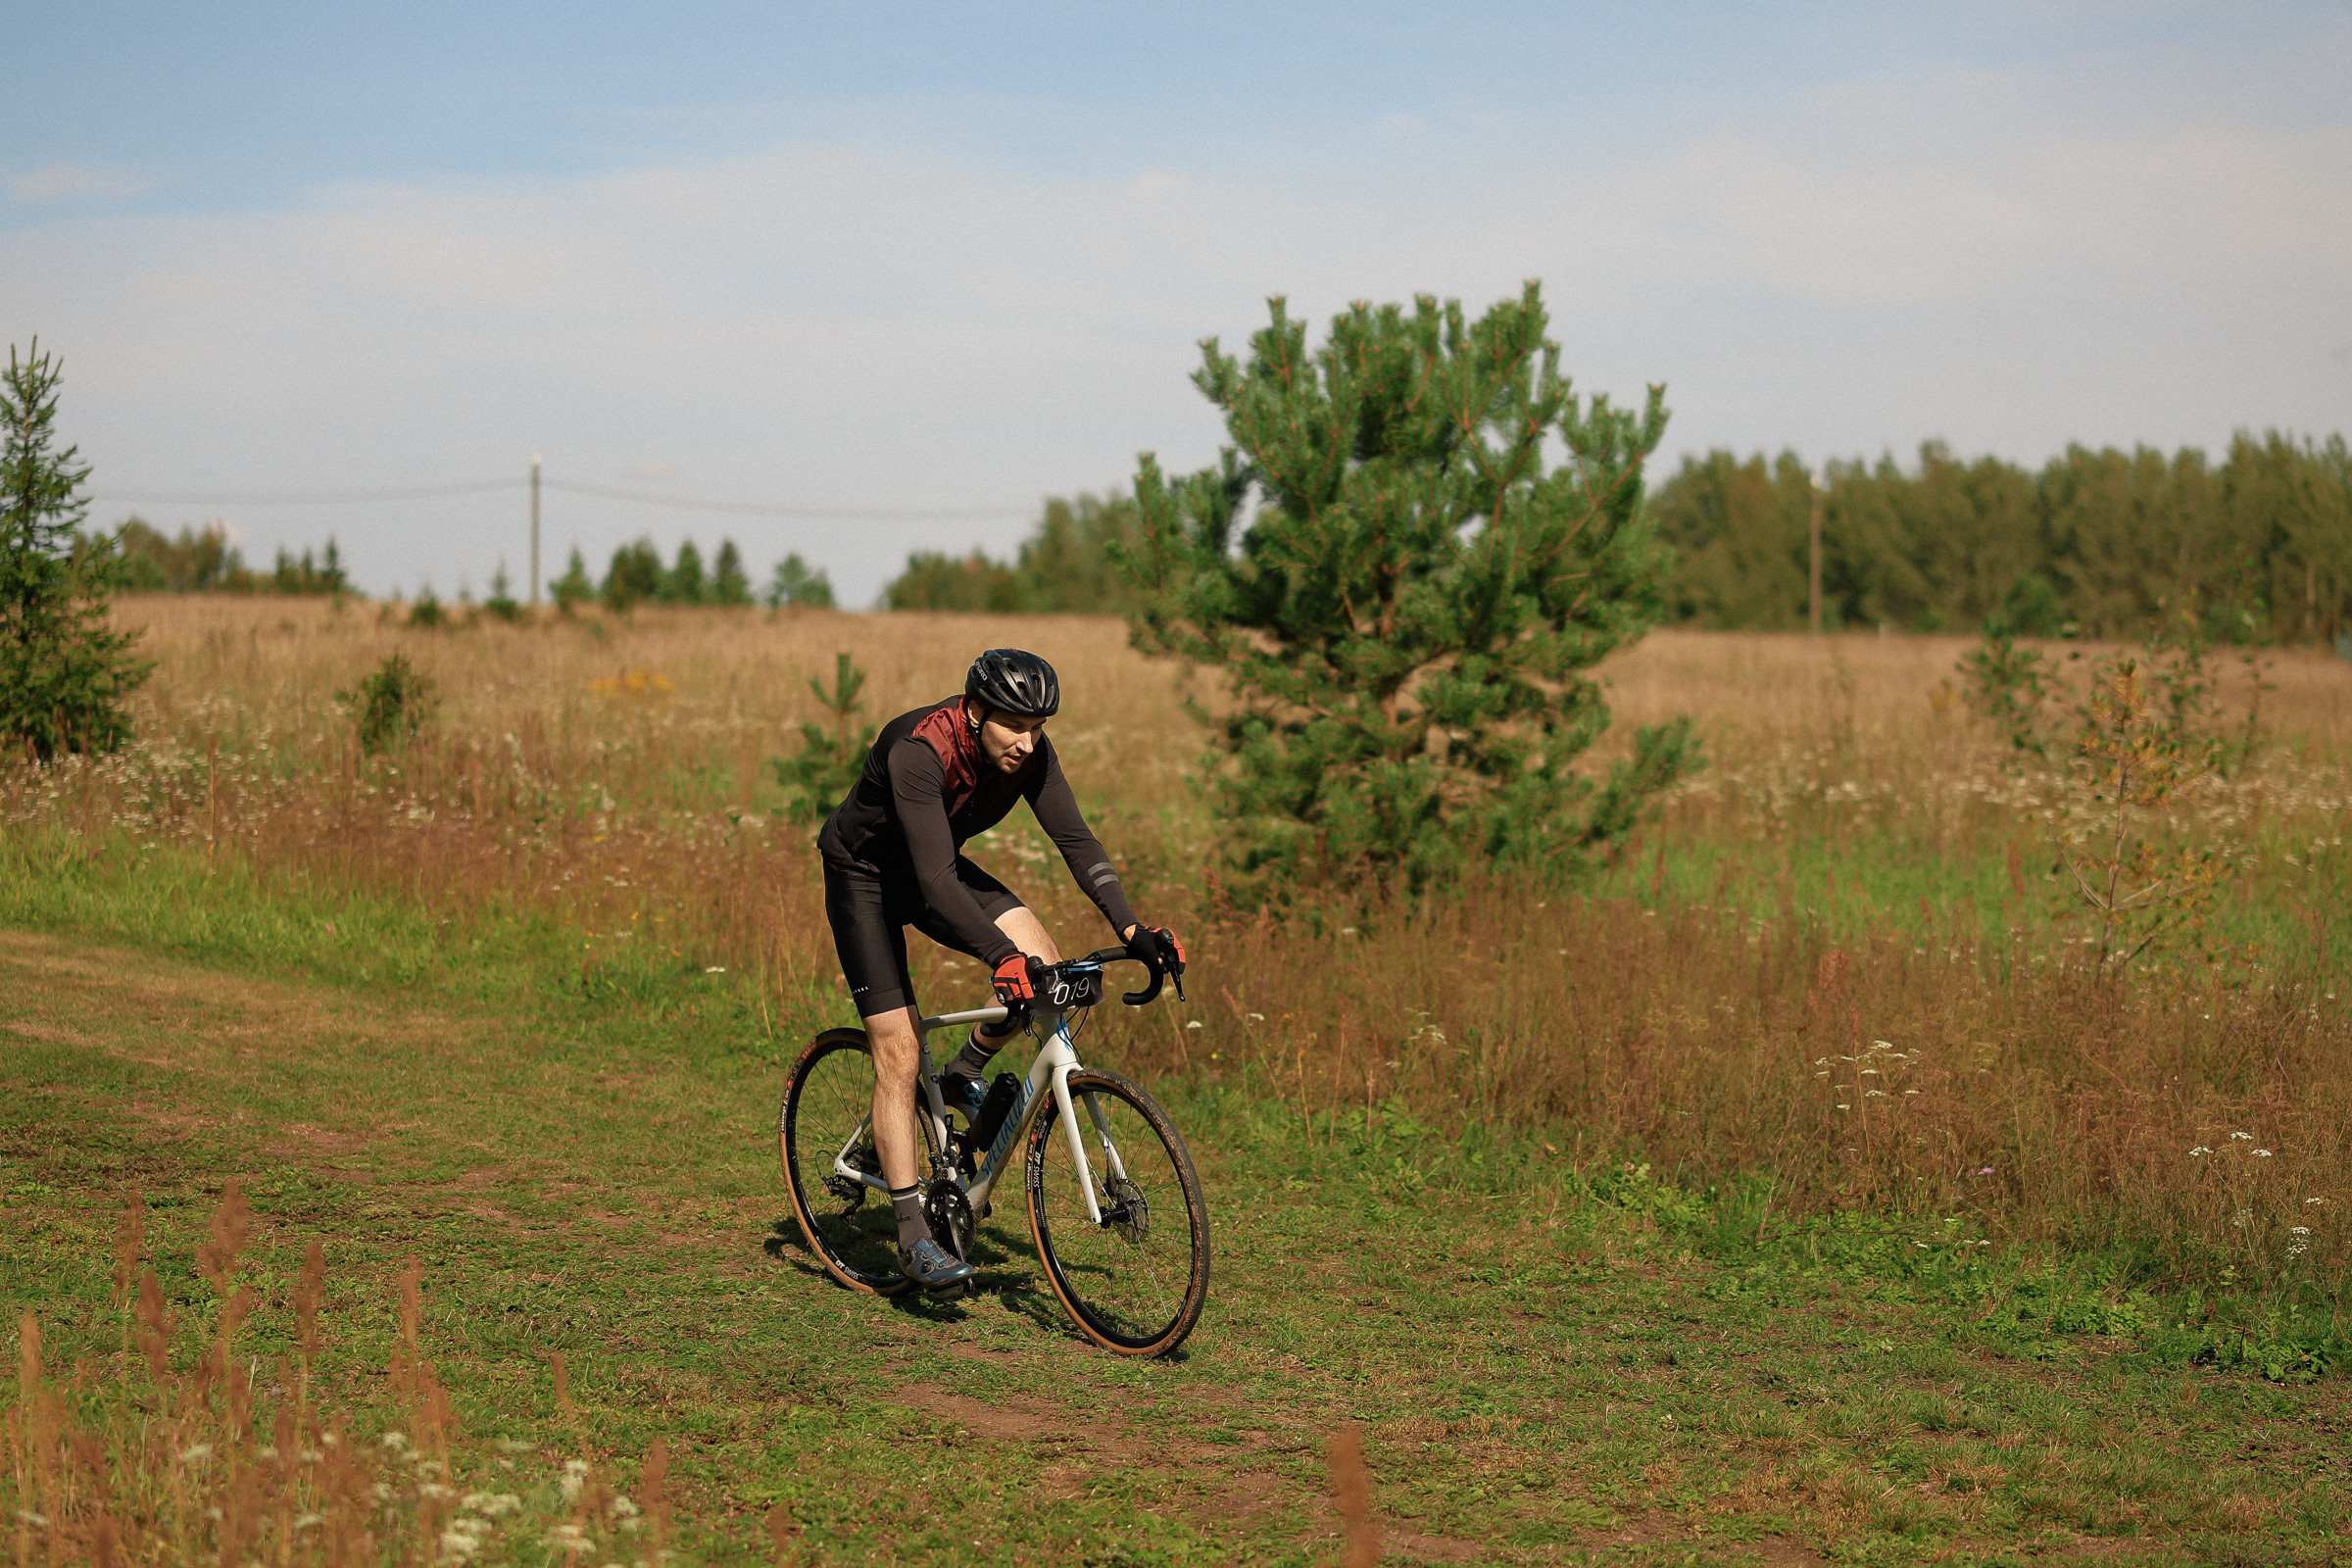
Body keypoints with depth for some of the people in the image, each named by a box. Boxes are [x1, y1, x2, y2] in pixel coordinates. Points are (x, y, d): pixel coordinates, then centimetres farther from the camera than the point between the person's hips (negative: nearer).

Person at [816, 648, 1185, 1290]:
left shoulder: (1028, 752, -19)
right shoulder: (919, 749, -37)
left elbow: (1075, 839, -17)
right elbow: (935, 880, -43)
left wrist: (1131, 929, -29)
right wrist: (1001, 956, -53)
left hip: (937, 869, 6)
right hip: (864, 873, -6)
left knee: (1041, 962, -17)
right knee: (899, 1051, -12)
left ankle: (963, 1078, 9)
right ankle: (913, 1236, -7)